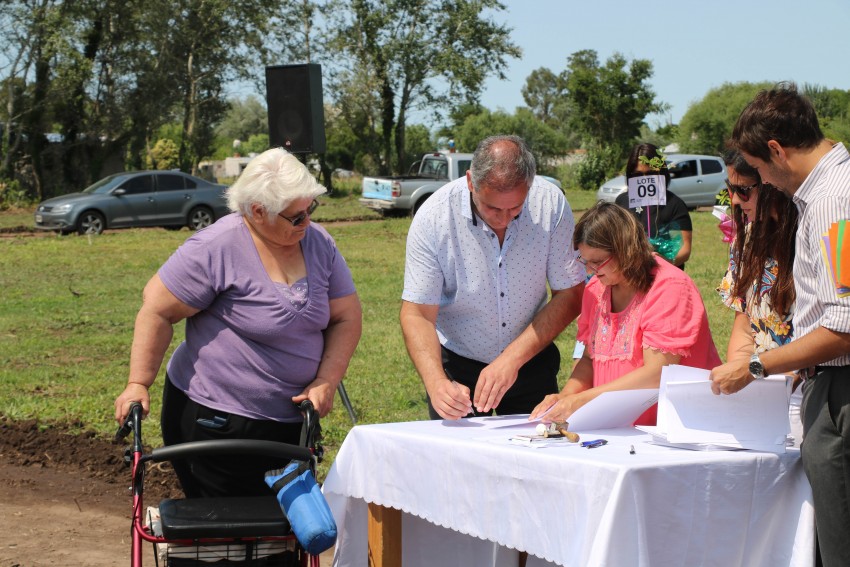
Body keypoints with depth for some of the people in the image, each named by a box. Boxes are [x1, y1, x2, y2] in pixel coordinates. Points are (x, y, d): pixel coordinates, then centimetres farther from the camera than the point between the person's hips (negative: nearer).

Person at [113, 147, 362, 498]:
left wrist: (326, 382, -8)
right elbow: (157, 311, -12)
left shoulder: (319, 243, 2)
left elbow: (346, 318, 5)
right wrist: (138, 384, -14)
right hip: (214, 421, -6)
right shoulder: (216, 248, -16)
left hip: (291, 422, 6)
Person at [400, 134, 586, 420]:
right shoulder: (433, 217, -21)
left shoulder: (550, 203, -17)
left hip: (531, 361, 1)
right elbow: (417, 314, -19)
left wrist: (512, 359, -23)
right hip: (456, 365, -1)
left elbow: (570, 295, -12)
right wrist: (436, 382, -36)